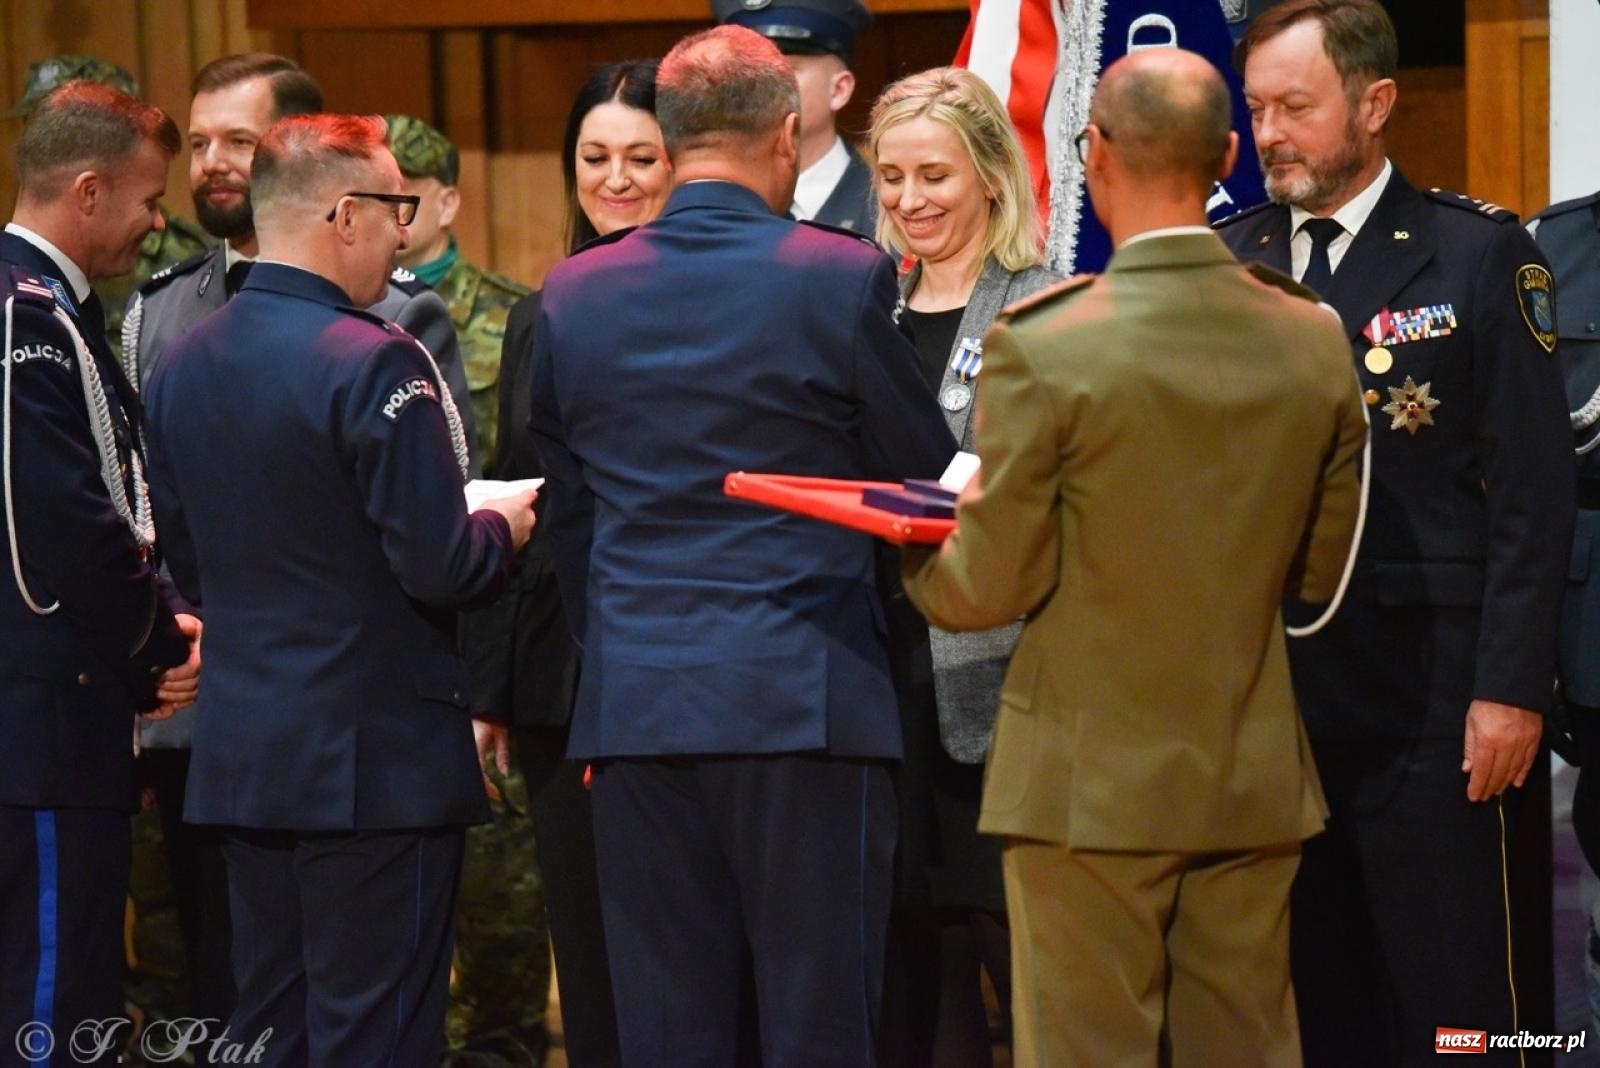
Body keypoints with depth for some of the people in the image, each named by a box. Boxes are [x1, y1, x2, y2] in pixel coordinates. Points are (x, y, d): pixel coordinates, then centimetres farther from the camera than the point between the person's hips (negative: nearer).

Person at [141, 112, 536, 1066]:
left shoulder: (182, 366, 6)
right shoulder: (375, 362, -17)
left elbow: (186, 564, 12)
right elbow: (441, 567, -19)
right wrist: (502, 531, 1)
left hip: (239, 759, 7)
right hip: (377, 755, -7)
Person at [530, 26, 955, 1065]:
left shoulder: (573, 295, 5)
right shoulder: (842, 278, -7)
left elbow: (567, 513, 13)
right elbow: (925, 478, 2)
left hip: (633, 705, 4)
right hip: (804, 697, -3)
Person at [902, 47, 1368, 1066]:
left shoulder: (1044, 345, -15)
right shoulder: (1314, 342, -2)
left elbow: (993, 588, -10)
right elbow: (1322, 570, 8)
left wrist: (915, 558, 11)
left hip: (1092, 782, -4)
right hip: (1257, 781, 4)